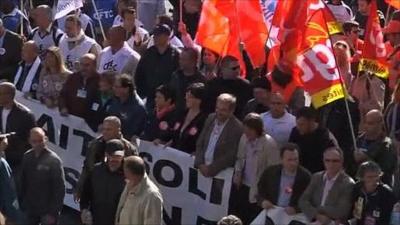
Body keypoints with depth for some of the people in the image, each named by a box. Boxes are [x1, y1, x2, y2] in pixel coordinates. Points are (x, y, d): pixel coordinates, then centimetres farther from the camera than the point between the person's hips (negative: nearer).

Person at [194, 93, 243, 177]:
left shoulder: (237, 128, -11)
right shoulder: (210, 118, 8)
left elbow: (231, 156, -12)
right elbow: (200, 143, 11)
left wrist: (211, 169, -13)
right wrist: (200, 164, -1)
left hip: (221, 172, -5)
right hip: (203, 168, 5)